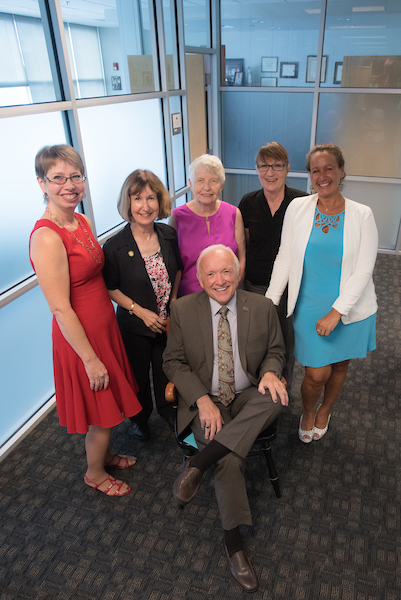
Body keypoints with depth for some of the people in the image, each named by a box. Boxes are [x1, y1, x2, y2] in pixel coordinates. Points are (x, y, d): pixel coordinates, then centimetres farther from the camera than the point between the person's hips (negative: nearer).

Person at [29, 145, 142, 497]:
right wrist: (90, 359, -18)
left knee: (109, 405, 25)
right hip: (79, 337, -8)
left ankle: (102, 454, 51)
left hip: (103, 326, 8)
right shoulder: (47, 237, -24)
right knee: (101, 414, 12)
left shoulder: (83, 222, 3)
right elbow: (60, 309, -23)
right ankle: (95, 474, 40)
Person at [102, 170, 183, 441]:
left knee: (166, 369, 22)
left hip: (168, 321, 3)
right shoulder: (115, 247, -20)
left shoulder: (169, 235, -9)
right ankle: (140, 417, 48)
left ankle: (169, 411, 51)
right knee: (138, 375, 18)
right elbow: (110, 288, -10)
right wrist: (141, 311, -17)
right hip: (135, 326, -3)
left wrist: (174, 300, -5)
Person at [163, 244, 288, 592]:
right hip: (205, 400, -2)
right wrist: (203, 400, -17)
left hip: (248, 398, 3)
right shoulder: (183, 310, -5)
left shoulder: (262, 308, -1)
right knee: (230, 459, -24)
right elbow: (173, 362, -2)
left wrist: (270, 372, -17)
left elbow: (275, 351, 9)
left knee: (277, 397, -30)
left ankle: (199, 463, -26)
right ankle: (233, 542, -3)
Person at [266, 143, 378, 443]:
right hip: (310, 306, 0)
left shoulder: (362, 215, -8)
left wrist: (336, 312, -18)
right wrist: (269, 302, -6)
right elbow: (284, 258, -2)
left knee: (339, 365, 18)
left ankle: (325, 412, 48)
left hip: (351, 308, 1)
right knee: (317, 374, 1)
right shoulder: (298, 207, -5)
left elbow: (363, 270, -11)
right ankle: (308, 412, 36)